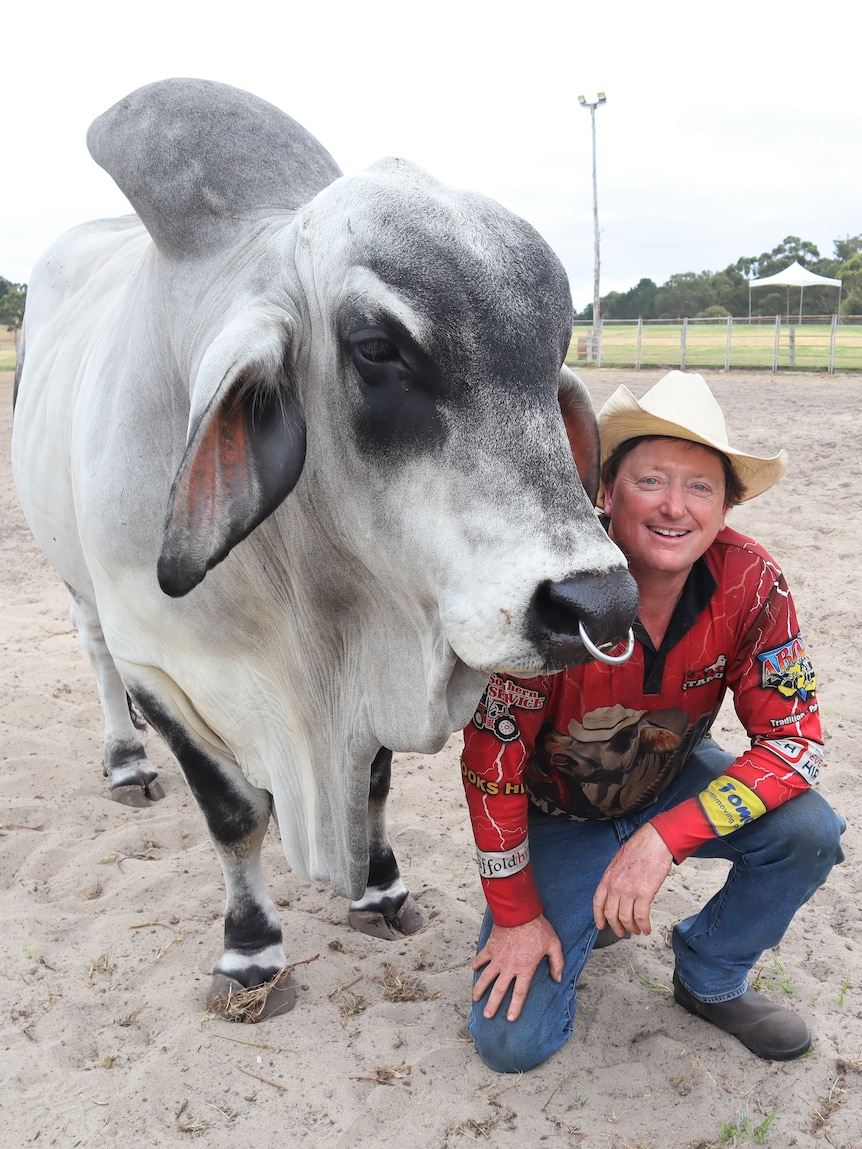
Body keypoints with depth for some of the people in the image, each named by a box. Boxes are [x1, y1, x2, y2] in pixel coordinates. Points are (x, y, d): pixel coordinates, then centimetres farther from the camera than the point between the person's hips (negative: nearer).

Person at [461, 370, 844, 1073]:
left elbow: (793, 738, -19)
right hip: (558, 810, -2)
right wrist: (516, 915, -14)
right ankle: (584, 912, 22)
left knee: (808, 834, -24)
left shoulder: (751, 584, -22)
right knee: (512, 1043, -10)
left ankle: (710, 980, 5)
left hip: (673, 785, 3)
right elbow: (492, 757, -22)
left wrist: (663, 838, -31)